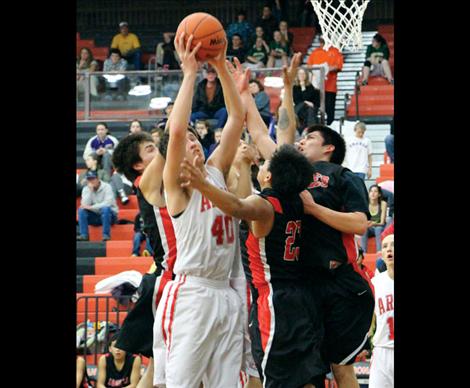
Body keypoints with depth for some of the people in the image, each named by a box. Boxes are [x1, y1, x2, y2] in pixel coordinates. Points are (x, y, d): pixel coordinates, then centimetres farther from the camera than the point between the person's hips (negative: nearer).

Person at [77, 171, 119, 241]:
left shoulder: (106, 187, -13)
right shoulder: (86, 189, -1)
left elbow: (108, 203, -26)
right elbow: (85, 205, -15)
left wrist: (91, 207, -28)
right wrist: (90, 190, -22)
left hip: (109, 215, -4)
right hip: (95, 216, 4)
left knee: (105, 208, -36)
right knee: (81, 210, -19)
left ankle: (106, 235, -34)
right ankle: (84, 235, -25)